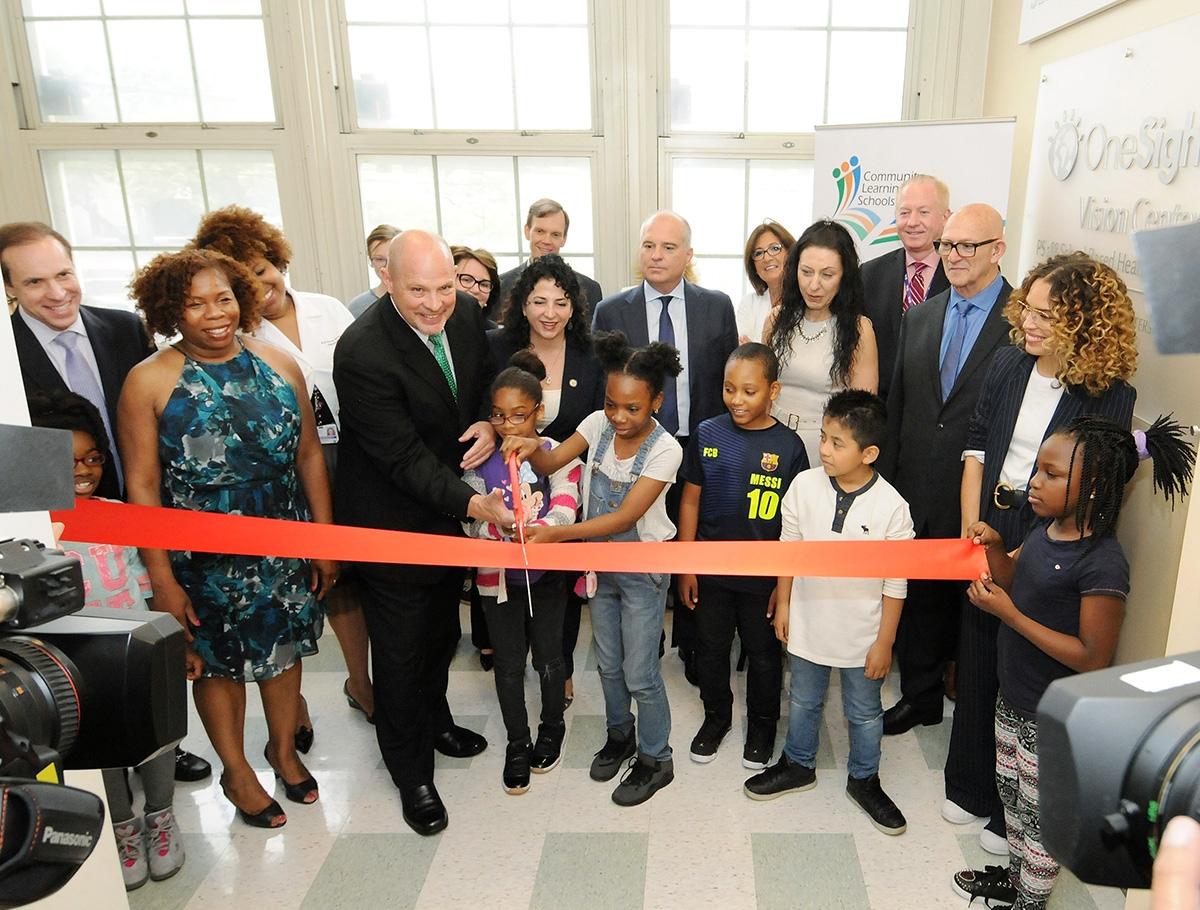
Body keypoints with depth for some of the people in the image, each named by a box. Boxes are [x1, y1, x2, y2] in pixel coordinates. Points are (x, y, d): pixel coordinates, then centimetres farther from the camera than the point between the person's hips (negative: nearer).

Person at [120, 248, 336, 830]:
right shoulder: (149, 382, -12)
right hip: (204, 559, -2)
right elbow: (142, 486, -11)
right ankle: (237, 772, 39)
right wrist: (162, 579, -11)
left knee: (282, 645, 19)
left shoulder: (278, 365, -4)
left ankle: (284, 748, 45)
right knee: (217, 660, 15)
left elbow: (309, 455, 0)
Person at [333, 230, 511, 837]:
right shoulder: (362, 353, -30)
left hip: (448, 503, 7)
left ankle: (436, 719, 53)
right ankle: (413, 775, 31)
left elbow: (486, 377, 7)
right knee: (401, 649, 9)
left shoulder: (464, 314, -10)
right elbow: (403, 456, -29)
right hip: (391, 519, -7)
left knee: (442, 627, 26)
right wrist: (474, 505, -33)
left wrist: (488, 422, -14)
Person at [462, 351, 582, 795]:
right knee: (509, 664, 11)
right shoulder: (480, 460, -5)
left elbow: (564, 511, -21)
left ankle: (552, 729, 41)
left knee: (549, 656, 15)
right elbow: (471, 521, -13)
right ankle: (517, 745, 31)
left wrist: (534, 530, -41)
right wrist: (499, 526, -34)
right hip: (498, 577, 1)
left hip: (546, 573, -1)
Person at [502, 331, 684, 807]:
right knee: (608, 663, 20)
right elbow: (551, 463, -11)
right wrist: (532, 447, -35)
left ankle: (655, 759, 26)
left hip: (642, 571, -5)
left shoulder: (665, 450, -22)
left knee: (639, 674, 4)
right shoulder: (598, 424, -8)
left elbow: (625, 517, -27)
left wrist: (556, 533, -35)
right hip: (599, 563, 5)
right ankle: (620, 735, 44)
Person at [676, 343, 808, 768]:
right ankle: (716, 716, 42)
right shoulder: (708, 434, -6)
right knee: (710, 648, 18)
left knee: (763, 654, 17)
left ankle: (762, 725, 40)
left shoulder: (788, 446, -11)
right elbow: (690, 501, 0)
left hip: (764, 575, -1)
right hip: (711, 570, 2)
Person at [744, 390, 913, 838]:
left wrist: (884, 642, -8)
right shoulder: (804, 486, -13)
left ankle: (864, 780, 42)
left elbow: (895, 584, -11)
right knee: (804, 701, 23)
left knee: (865, 713, 19)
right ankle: (798, 765, 46)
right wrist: (783, 604, 4)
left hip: (862, 634, -2)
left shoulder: (891, 507, -19)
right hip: (808, 624, 2)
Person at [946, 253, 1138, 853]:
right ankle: (970, 787, 38)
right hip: (989, 540, 4)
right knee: (976, 664, 16)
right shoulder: (1009, 364, -2)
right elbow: (977, 444, 4)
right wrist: (971, 528, -3)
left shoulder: (1109, 394, -15)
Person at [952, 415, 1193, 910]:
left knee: (1041, 813, 14)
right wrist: (994, 545, -10)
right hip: (1014, 697, 8)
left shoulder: (1103, 564, -28)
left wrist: (1007, 613, -28)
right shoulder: (1047, 527, -4)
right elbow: (1013, 579, 11)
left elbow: (1093, 658, -25)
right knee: (1011, 791, 26)